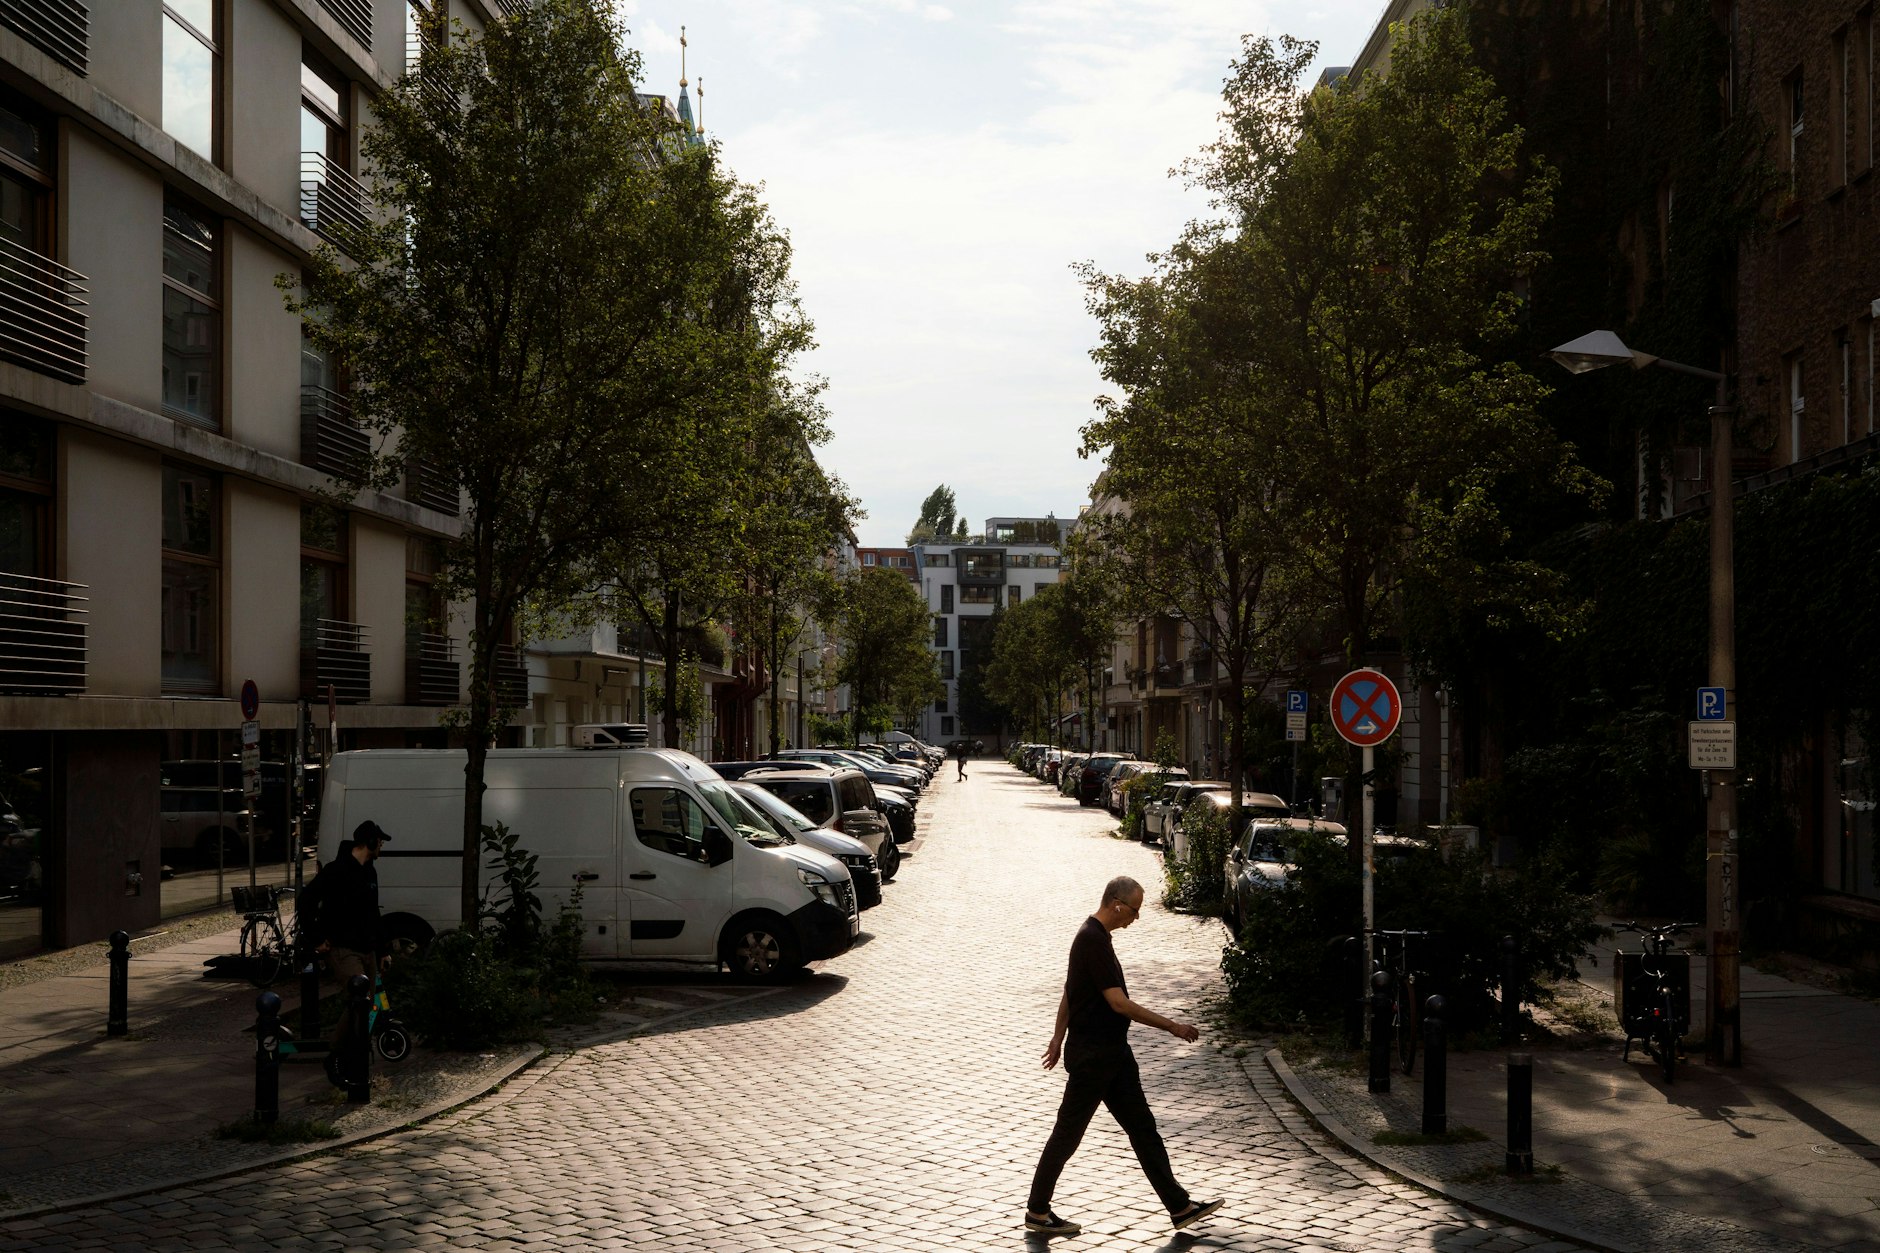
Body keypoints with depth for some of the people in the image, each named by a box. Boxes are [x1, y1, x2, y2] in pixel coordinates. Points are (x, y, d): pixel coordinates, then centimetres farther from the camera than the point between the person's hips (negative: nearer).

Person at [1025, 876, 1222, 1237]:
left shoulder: (1095, 936, 10)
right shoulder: (1094, 941, -21)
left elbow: (1069, 992, 19)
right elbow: (1119, 1003, -24)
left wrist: (1059, 1038, 25)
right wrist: (1171, 1026, -18)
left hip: (1112, 1052, 10)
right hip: (1092, 1055, -10)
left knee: (1142, 1127, 10)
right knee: (1068, 1133, 1)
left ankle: (1179, 1206, 13)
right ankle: (1037, 1212, 13)